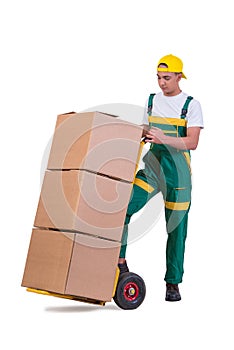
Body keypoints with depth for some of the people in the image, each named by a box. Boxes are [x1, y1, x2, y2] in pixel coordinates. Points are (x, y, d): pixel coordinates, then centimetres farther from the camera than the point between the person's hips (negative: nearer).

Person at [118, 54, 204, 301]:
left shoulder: (191, 105, -3)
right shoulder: (152, 100, 12)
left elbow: (192, 142, -14)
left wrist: (163, 139, -27)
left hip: (177, 171, -3)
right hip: (151, 165, 4)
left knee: (176, 228, 2)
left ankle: (173, 283, 13)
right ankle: (119, 260, -1)